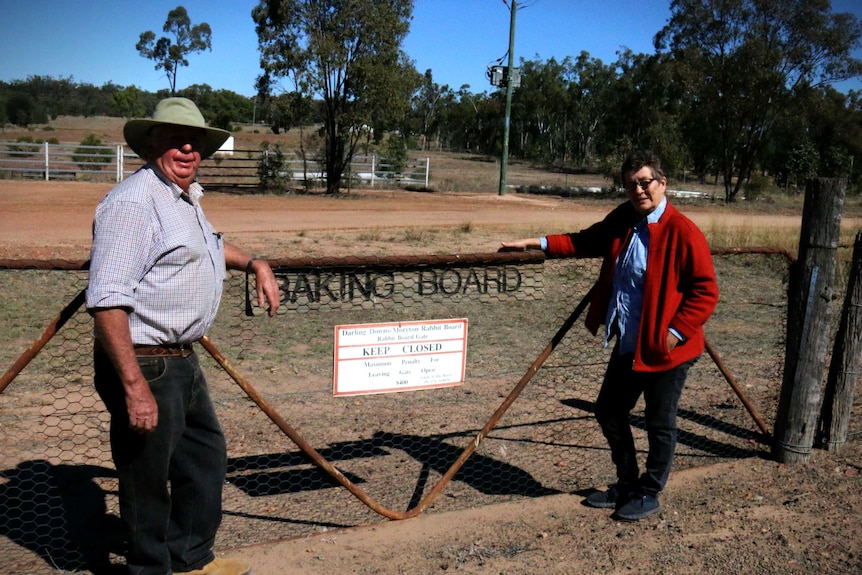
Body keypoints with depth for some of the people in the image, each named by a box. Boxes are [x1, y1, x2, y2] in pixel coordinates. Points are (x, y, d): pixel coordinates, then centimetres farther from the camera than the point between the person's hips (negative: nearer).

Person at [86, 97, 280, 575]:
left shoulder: (186, 197, 13)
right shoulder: (133, 203, -19)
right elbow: (106, 302, -27)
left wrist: (253, 263, 26)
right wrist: (134, 386, -30)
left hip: (182, 360, 11)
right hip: (145, 366, -11)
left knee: (207, 455, 23)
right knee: (149, 478, 4)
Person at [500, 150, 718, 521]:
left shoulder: (682, 231, -17)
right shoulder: (622, 220, 5)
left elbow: (706, 290, -16)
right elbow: (588, 242, 18)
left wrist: (677, 332, -20)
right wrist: (539, 243, 8)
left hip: (665, 350, -8)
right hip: (626, 346, 8)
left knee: (660, 425, 8)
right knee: (609, 412, 17)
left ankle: (649, 495, 28)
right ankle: (626, 485, 36)